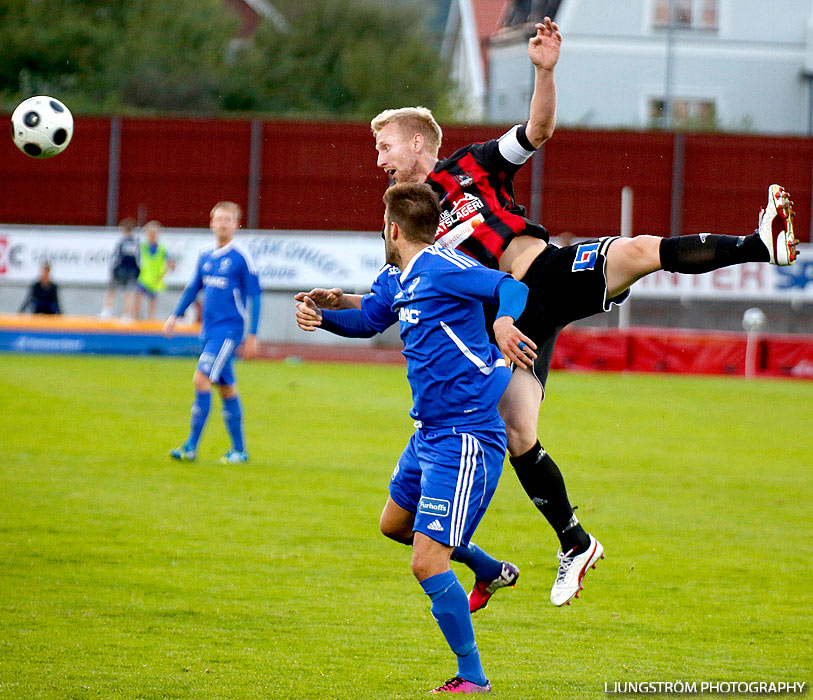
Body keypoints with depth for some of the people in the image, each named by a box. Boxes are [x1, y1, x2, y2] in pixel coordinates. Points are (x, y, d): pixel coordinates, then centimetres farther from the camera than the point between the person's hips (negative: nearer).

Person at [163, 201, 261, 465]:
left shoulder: (241, 257, -9)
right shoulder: (205, 255, 10)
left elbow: (254, 297, -7)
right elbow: (193, 287, 23)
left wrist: (252, 336, -9)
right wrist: (175, 316, 16)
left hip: (229, 329, -7)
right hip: (209, 330, 7)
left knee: (201, 379, -16)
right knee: (226, 388, 10)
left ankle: (191, 446, -13)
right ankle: (239, 450, 17)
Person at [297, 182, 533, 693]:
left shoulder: (443, 268, -17)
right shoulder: (396, 280, 12)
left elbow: (510, 287, -28)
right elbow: (366, 320, 27)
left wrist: (503, 321, -51)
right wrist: (321, 315, 6)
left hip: (464, 437, -11)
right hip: (429, 434, 11)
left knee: (428, 564, -14)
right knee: (394, 525, 30)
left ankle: (473, 678, -2)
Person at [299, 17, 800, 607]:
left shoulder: (469, 166, 11)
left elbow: (539, 130, 1)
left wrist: (545, 71, -15)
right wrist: (341, 302, 7)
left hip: (551, 273, -4)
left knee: (639, 251, -31)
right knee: (517, 436, -8)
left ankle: (763, 243, -35)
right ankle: (575, 546, 5)